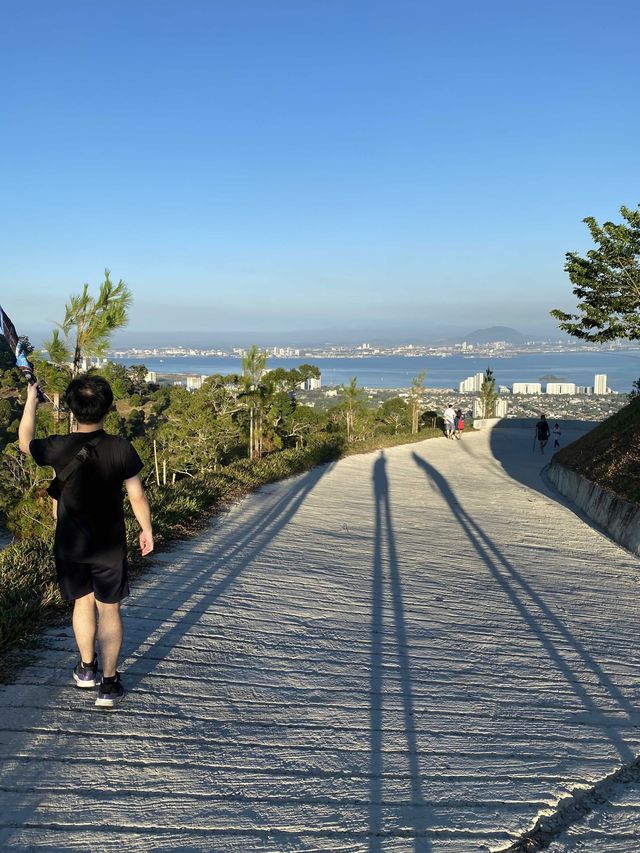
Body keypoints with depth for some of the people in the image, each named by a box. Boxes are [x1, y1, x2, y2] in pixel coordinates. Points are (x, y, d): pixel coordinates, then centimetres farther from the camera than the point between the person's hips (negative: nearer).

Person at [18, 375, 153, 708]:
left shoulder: (58, 448, -15)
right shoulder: (121, 448, -17)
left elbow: (24, 441, 7)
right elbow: (137, 496, -9)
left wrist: (30, 399, 16)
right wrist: (146, 530, 7)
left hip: (70, 544, 1)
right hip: (109, 545, -1)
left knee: (83, 602, 21)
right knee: (109, 610, 9)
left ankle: (86, 668, 37)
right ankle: (109, 684, 14)